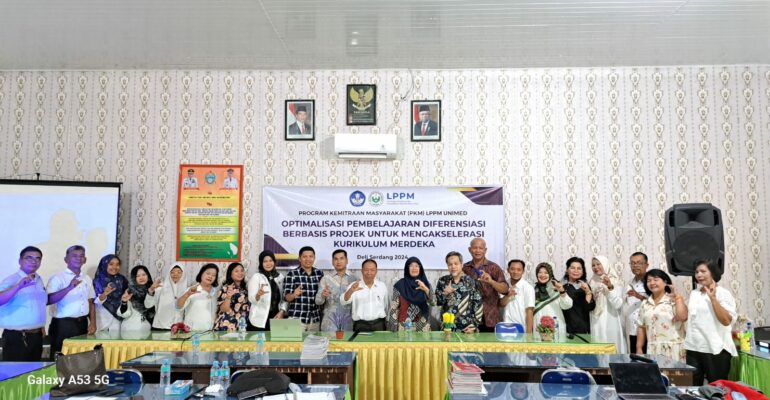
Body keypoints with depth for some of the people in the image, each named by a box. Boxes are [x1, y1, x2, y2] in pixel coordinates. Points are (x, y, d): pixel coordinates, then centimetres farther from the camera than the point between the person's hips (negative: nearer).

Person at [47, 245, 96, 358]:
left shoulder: (87, 279, 12)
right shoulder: (58, 278, -7)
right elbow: (49, 300, -21)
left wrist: (93, 323, 6)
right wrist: (69, 288, -32)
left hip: (83, 324, 6)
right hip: (63, 324, -6)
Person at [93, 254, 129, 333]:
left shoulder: (122, 280, 3)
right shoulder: (98, 280, -4)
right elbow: (95, 301, -13)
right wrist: (104, 294, -31)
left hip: (117, 317, 2)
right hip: (102, 318, -2)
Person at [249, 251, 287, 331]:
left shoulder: (280, 276, 9)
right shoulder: (256, 277, -3)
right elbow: (251, 299, -11)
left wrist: (282, 312, -2)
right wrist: (258, 295, -32)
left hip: (276, 318, 4)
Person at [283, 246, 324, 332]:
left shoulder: (319, 273, 6)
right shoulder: (292, 274, -5)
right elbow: (286, 297, -6)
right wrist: (294, 295, -26)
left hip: (315, 319, 4)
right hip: (297, 319, -3)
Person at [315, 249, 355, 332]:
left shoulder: (353, 279, 5)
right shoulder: (326, 278, 3)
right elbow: (318, 301, -2)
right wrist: (322, 295, -23)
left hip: (348, 321, 1)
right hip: (330, 322, 0)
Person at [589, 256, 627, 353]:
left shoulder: (615, 282, -2)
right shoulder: (592, 282, 11)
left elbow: (618, 304, -14)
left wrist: (610, 287, -22)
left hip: (611, 324, -4)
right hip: (596, 325, 4)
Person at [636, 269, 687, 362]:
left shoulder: (674, 300, -2)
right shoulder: (645, 304, 12)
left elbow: (682, 317, -18)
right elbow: (641, 327, 14)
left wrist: (677, 296, -12)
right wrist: (639, 348, 10)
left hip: (673, 349, -4)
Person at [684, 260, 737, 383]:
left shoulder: (723, 293, -6)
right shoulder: (694, 294, 12)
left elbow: (726, 321, -18)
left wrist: (713, 298, -20)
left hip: (715, 350, -5)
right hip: (693, 349, 6)